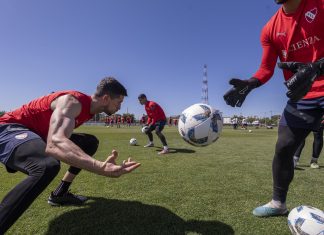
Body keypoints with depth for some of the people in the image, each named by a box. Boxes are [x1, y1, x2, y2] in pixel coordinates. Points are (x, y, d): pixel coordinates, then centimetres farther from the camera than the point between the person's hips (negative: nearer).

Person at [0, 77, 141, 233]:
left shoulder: (89, 105, 0)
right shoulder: (72, 102, -28)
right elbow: (54, 144, -46)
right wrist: (101, 167, -60)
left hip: (40, 134, 9)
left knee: (91, 142, 6)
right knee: (48, 166, -39)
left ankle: (59, 194, 14)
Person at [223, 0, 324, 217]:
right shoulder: (271, 29, 5)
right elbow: (266, 69, 2)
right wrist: (249, 84, -17)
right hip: (302, 97, 3)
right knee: (283, 147, 2)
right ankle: (278, 203, 19)